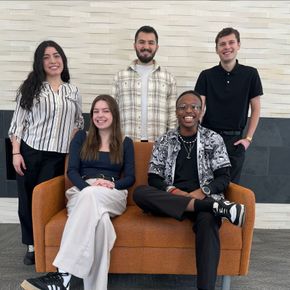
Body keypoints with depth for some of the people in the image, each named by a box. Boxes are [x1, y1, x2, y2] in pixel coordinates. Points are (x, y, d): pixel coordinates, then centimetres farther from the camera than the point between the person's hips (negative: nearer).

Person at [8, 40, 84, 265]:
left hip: (57, 156, 0)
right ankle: (32, 246, 24)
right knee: (26, 200, 6)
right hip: (29, 151, 0)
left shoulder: (73, 91, 11)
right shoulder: (30, 88, 5)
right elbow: (18, 122, 2)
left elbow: (78, 123, 17)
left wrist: (72, 147, 3)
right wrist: (16, 153, -6)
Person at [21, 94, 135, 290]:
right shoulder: (81, 137, 16)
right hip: (81, 192, 1)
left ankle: (63, 273, -43)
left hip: (112, 197, 0)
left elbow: (130, 178, 9)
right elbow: (72, 171, 5)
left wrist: (112, 184, -14)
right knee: (99, 218, -39)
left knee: (91, 197, -40)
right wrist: (88, 187, -16)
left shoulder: (125, 143, 16)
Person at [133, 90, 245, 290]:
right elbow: (154, 179, 5)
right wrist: (175, 192, -16)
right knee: (140, 193, -30)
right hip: (170, 199, 2)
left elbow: (224, 177, 3)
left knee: (207, 220, -38)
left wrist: (202, 191, -18)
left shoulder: (214, 139, 8)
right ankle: (217, 206, -34)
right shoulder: (164, 141, 10)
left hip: (203, 198, -1)